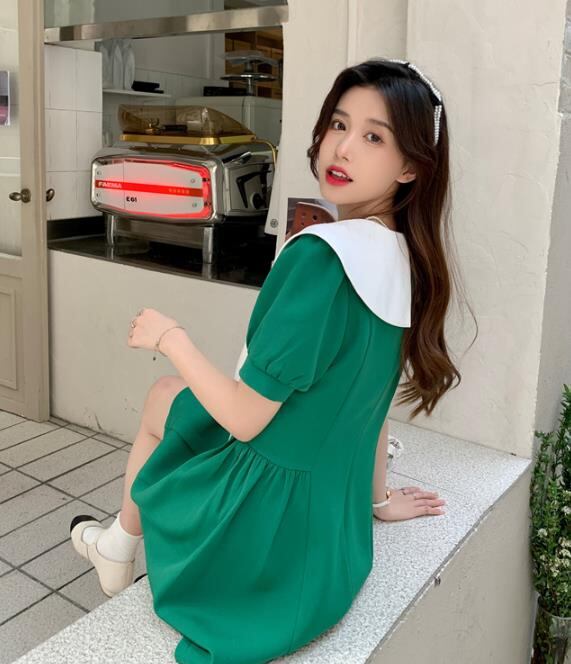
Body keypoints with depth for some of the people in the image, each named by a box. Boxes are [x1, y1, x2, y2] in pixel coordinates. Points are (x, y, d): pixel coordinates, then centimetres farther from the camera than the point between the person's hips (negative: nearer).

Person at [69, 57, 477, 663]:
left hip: (267, 533, -7)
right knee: (175, 394, 24)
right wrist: (376, 498, 20)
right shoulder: (405, 260, -3)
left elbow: (246, 418, -25)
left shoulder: (321, 254, -28)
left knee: (164, 396, 17)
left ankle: (121, 544, 36)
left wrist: (169, 336, -10)